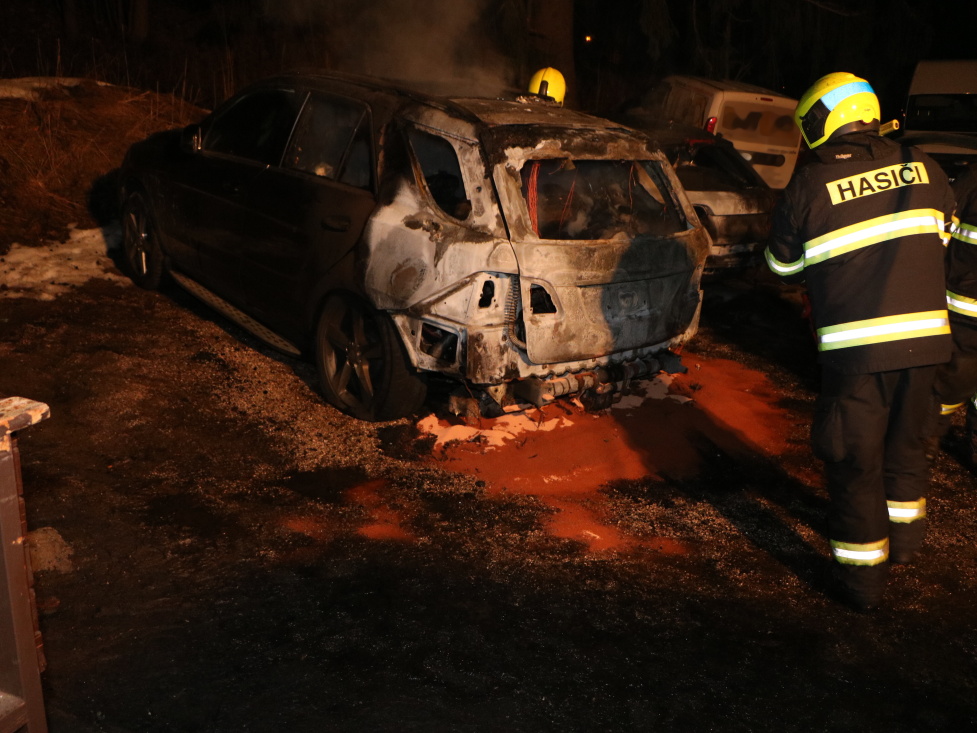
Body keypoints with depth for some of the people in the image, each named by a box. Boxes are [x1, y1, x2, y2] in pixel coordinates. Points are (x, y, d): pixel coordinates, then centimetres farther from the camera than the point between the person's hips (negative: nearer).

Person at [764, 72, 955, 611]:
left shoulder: (810, 185, -9)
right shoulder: (918, 166, 3)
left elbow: (782, 264, 4)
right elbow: (940, 234, 18)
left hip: (856, 345, -4)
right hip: (925, 336, 5)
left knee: (855, 460, 7)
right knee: (905, 441, 23)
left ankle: (862, 576, 15)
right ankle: (904, 539, 41)